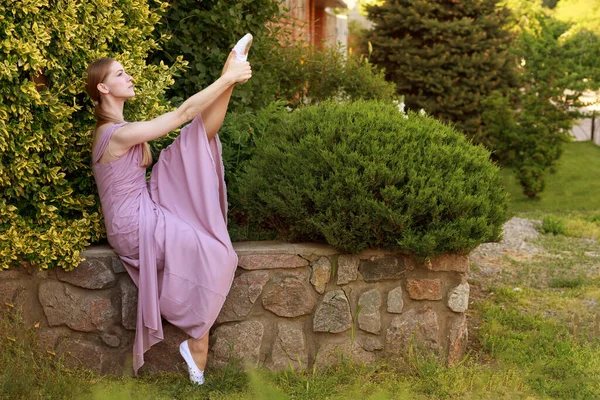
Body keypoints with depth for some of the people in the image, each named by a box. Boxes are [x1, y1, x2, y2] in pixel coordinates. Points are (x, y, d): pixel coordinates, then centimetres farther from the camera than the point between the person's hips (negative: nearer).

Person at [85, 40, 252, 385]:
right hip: (135, 225, -9)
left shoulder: (115, 128, 11)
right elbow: (184, 112, -23)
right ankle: (197, 341, -2)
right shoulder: (118, 134, -21)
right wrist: (228, 78, -20)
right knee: (215, 256, -15)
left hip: (146, 209, 9)